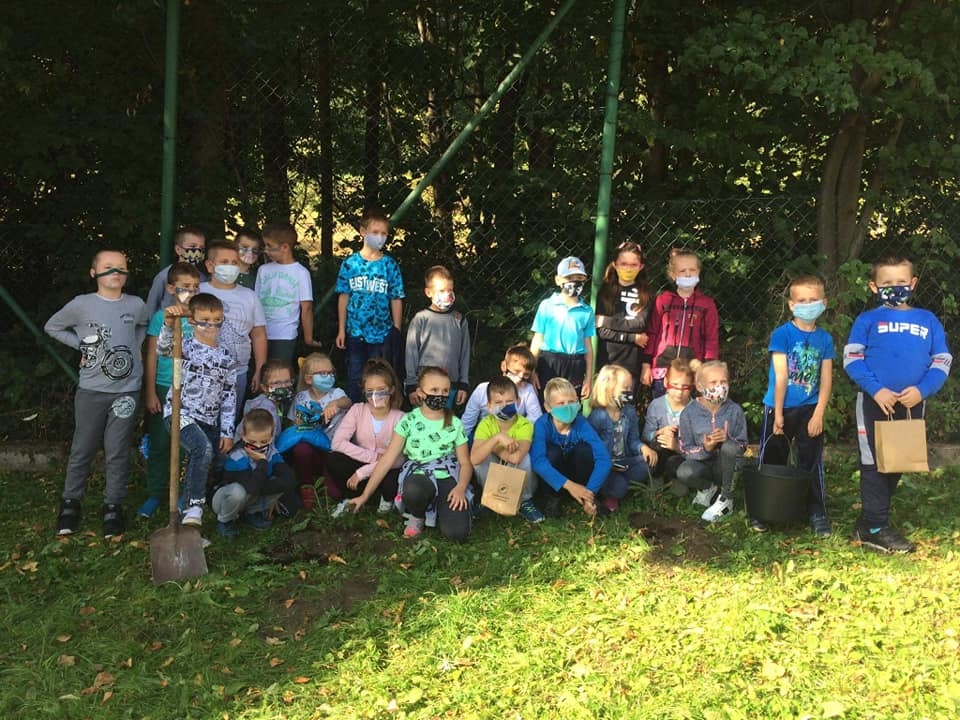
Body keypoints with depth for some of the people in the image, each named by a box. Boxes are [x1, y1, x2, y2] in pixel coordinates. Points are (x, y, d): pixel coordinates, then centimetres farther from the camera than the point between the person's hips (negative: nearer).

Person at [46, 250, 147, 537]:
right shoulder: (81, 305, -4)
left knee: (118, 451, 3)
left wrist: (133, 348, 8)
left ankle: (113, 506, 15)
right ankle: (70, 502, 23)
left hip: (127, 390, 1)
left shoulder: (136, 305, 2)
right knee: (82, 449, 8)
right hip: (91, 389, -1)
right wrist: (81, 345, 0)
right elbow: (52, 327, 11)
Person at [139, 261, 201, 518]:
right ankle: (155, 495, 16)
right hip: (164, 389, -1)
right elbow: (152, 357, 1)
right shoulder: (160, 317, -1)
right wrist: (150, 392, -3)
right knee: (160, 444, 4)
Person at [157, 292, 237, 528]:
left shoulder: (226, 358, 10)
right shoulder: (186, 347, -2)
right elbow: (163, 347, -26)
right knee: (203, 449, -30)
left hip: (209, 420, 6)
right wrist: (169, 323, -44)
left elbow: (229, 397, 11)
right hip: (180, 413, -6)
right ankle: (194, 507, -25)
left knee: (201, 464, 12)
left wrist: (227, 432, 7)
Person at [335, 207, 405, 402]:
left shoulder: (390, 265, -1)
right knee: (354, 380, 10)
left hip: (382, 334, -1)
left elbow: (396, 300, 0)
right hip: (355, 333, 1)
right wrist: (341, 329, 3)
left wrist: (396, 332, -3)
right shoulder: (350, 264, 1)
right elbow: (344, 297, 4)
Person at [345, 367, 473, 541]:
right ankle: (416, 516, -3)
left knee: (457, 533, -25)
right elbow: (387, 459, 0)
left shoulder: (455, 424, 4)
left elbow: (465, 462, 5)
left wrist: (460, 488, -17)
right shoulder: (409, 421, 0)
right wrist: (365, 496, -3)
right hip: (418, 476, 0)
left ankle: (439, 507, 10)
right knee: (413, 491, -40)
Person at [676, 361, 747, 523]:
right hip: (702, 463, 0)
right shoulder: (689, 413, -8)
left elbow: (742, 446, -3)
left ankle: (726, 500, -15)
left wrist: (727, 439, -26)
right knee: (684, 472, -36)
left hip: (726, 466, 1)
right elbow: (686, 450, -6)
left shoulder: (735, 410, -7)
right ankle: (707, 488, 4)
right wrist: (705, 449, -27)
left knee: (729, 447, -34)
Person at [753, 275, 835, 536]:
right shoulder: (782, 334, -8)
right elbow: (781, 376, -11)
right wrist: (778, 414, -11)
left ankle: (817, 514, 17)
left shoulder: (825, 339, 2)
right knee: (771, 461, 7)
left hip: (810, 410, 2)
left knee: (812, 463, 7)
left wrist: (818, 415, -7)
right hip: (780, 407, -2)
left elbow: (826, 380, 1)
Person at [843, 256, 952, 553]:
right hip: (875, 403, -4)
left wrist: (922, 389, -12)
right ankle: (875, 528, 3)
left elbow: (942, 360, 6)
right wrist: (875, 390, -18)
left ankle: (870, 519, 25)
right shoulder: (867, 320, 1)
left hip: (911, 404, 4)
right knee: (875, 463, -2)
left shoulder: (927, 320, 9)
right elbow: (851, 358, -5)